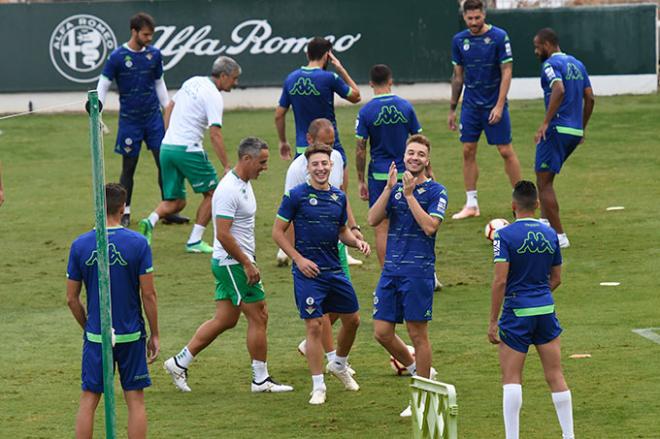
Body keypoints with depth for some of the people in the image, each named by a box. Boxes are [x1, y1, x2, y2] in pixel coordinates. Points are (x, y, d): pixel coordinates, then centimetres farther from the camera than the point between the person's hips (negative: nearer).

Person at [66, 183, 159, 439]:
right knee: (135, 400, 6)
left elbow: (72, 298, 0)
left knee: (88, 401, 7)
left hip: (95, 335, 1)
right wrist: (154, 335, 3)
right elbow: (148, 295, -7)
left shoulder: (80, 245, -4)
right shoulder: (138, 243, -9)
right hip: (131, 336, -1)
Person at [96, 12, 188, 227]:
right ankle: (125, 213, 12)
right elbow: (103, 86, -6)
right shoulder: (117, 57, -9)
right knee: (128, 167, 2)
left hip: (153, 117, 3)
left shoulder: (154, 54, 3)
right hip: (129, 120, -3)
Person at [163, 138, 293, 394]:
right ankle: (261, 379, 5)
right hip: (233, 264, -10)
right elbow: (223, 234, -24)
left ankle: (180, 363, 15)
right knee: (258, 317, -3)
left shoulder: (244, 184, 12)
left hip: (235, 263, 10)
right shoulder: (229, 190, -20)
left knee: (225, 319, 12)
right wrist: (247, 264, -20)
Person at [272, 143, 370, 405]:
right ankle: (318, 386, 2)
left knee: (352, 319, 13)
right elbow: (278, 231, -5)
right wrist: (299, 259, -12)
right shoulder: (296, 196, -8)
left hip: (335, 270, 6)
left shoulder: (339, 197, 8)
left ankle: (340, 366, 39)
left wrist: (357, 242, 0)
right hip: (308, 272, -6)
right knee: (315, 326, -7)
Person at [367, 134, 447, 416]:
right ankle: (416, 369, 27)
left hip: (419, 271, -5)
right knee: (382, 332, 3)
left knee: (418, 334, 0)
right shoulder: (395, 187, 12)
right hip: (391, 270, 5)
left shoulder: (435, 191, -3)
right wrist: (389, 188, -10)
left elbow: (430, 226, -17)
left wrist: (409, 194, -17)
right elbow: (373, 220, -1)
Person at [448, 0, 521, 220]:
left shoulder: (499, 37, -9)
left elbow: (506, 72, -9)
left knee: (506, 151, -2)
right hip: (470, 105, 4)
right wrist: (452, 109, 12)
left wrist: (499, 106, -16)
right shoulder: (459, 40, 4)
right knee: (468, 152, 1)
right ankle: (471, 204, 7)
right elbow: (458, 76, 12)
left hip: (494, 105, -4)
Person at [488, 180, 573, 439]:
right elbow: (556, 279, 12)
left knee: (511, 378, 1)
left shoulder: (505, 236, -11)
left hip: (517, 313, -4)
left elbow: (500, 280, -16)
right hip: (546, 311, 5)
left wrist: (493, 321, -12)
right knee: (555, 376, 9)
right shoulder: (550, 235, 5)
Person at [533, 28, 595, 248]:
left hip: (557, 130, -9)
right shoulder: (577, 64, 16)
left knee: (544, 182, -3)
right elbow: (590, 98, 14)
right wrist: (582, 128, 22)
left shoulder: (550, 64, -9)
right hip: (575, 131, 9)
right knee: (545, 178, 22)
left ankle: (559, 236, -6)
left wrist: (545, 123, -25)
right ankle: (544, 222, 18)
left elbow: (559, 90, -27)